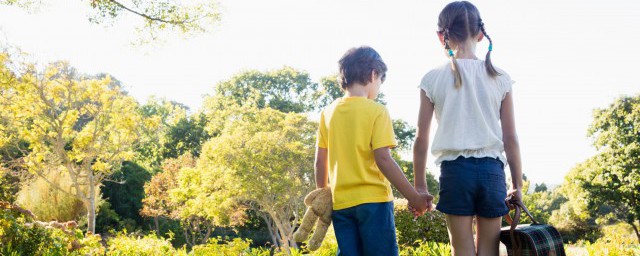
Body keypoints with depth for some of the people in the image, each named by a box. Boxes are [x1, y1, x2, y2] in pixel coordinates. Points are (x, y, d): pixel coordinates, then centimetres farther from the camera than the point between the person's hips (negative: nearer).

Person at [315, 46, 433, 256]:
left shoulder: (328, 112, 7)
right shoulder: (376, 111, -7)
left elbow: (320, 162, 8)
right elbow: (383, 160, -14)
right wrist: (413, 197, -9)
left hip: (340, 202, 5)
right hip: (372, 199, -5)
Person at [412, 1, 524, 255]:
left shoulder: (432, 79, 0)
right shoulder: (500, 78, 3)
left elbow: (421, 139, 1)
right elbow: (511, 138, 4)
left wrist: (419, 184, 10)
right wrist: (517, 184, 13)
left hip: (455, 169, -1)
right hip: (492, 169, 1)